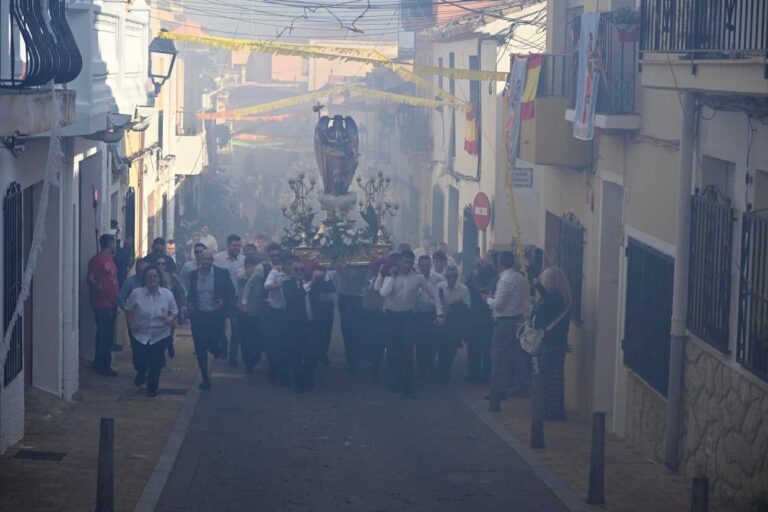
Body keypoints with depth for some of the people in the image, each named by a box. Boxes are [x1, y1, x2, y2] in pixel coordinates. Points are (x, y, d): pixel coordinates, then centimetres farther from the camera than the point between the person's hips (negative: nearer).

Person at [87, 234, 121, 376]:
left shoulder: (110, 259, 16)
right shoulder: (97, 260, -13)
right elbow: (89, 278, -20)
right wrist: (96, 284, -41)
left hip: (111, 303, 10)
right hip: (102, 304, -10)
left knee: (108, 333, 13)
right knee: (103, 334, -8)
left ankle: (100, 364, 22)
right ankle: (102, 366, -4)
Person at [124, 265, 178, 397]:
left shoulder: (167, 294, -5)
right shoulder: (136, 294, -8)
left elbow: (174, 311, 6)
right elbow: (128, 310, 6)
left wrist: (170, 319, -15)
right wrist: (131, 323, -7)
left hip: (160, 336, 0)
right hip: (140, 335, 0)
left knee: (156, 364, 1)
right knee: (141, 362, 3)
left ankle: (152, 388, 24)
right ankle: (141, 375, 41)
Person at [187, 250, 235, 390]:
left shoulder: (222, 274, -4)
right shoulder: (193, 274, 3)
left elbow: (231, 291, 2)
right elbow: (190, 294, 14)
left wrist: (224, 301, -16)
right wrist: (189, 304, -4)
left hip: (215, 315, -2)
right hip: (198, 315, 2)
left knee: (213, 346, -4)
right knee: (200, 349, 1)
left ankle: (218, 347, 36)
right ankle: (205, 378, 12)